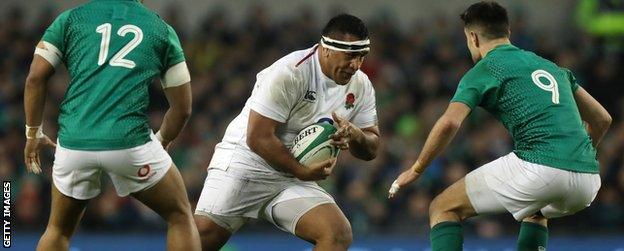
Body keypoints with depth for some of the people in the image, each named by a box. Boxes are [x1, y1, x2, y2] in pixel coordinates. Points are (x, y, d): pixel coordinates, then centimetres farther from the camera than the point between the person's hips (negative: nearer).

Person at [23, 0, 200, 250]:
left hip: (73, 143, 2)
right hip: (130, 141, -2)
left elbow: (35, 78, 7)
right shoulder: (161, 29, 14)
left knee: (58, 230, 23)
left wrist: (33, 133, 18)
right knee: (180, 217, 17)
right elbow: (182, 108, 16)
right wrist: (161, 142, 33)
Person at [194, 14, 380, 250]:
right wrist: (302, 171, -17)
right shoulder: (290, 72, -18)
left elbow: (371, 149, 11)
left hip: (296, 178, 6)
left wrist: (355, 135, -12)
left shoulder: (361, 86, 3)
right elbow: (258, 138, -20)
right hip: (246, 161, -5)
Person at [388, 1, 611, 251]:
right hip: (588, 180, 7)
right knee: (534, 212, 41)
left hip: (539, 169, -7)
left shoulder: (484, 70, 7)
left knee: (443, 208, 8)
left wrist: (415, 170, 4)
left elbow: (449, 123, -9)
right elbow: (602, 119, 30)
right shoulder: (550, 66, 27)